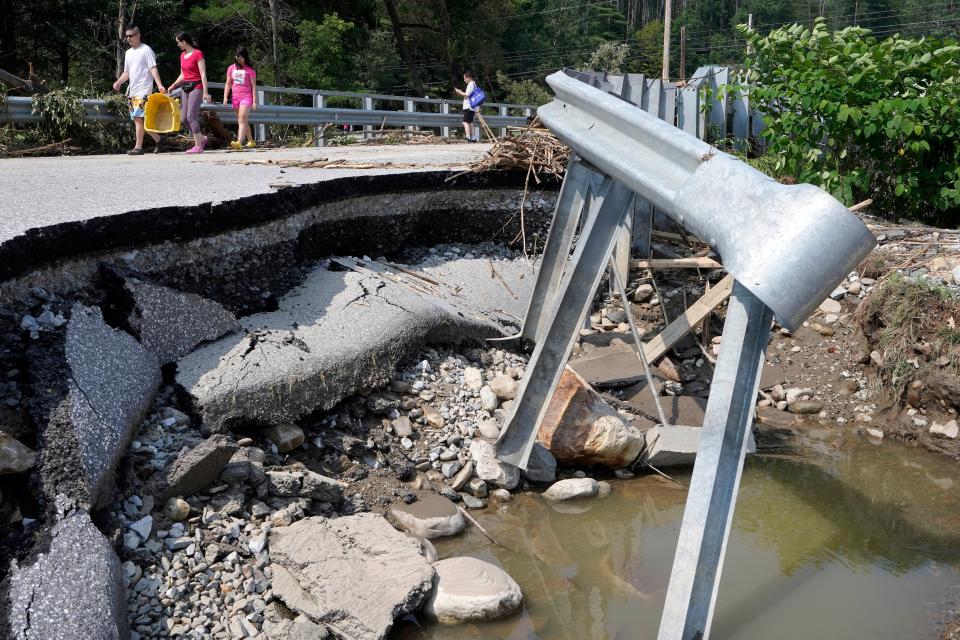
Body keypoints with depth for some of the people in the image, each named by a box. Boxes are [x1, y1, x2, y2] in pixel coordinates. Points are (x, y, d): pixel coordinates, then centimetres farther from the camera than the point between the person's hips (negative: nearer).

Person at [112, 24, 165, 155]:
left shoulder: (146, 50, -3)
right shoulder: (128, 53, 19)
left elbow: (153, 68, -11)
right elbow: (127, 72, 21)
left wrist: (159, 85, -22)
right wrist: (118, 82, 4)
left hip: (143, 90, -8)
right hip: (132, 90, 8)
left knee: (138, 117, -15)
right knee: (136, 119, 7)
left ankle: (138, 147, -13)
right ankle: (158, 139, 19)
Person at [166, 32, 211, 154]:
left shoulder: (198, 54, -9)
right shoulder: (182, 55, 14)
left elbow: (203, 74, -13)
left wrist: (205, 92, -18)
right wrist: (173, 86, 10)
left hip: (196, 87, -8)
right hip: (185, 87, 8)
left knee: (191, 116, -14)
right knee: (183, 118, 5)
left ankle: (198, 146, -9)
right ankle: (202, 138, 21)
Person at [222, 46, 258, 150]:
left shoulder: (249, 70, -2)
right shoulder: (231, 68, 10)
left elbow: (253, 86, -2)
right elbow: (228, 84, 13)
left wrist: (254, 102, -6)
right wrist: (225, 97, 2)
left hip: (246, 97, -5)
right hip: (235, 98, 5)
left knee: (242, 120, -17)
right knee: (244, 121, 12)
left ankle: (239, 142, -29)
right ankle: (251, 141, 24)